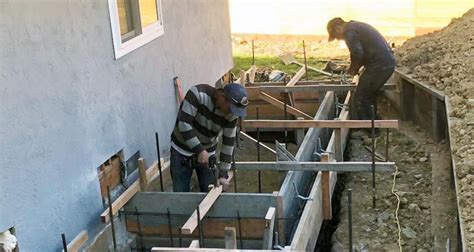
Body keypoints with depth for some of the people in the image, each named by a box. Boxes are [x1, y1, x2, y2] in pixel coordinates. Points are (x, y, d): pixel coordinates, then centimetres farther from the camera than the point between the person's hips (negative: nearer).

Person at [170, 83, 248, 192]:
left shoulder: (231, 114, -15)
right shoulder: (198, 93, -27)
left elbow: (228, 143, -8)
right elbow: (184, 124, -28)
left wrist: (222, 173, -8)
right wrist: (199, 150, -28)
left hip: (208, 152, 3)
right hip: (182, 151, -3)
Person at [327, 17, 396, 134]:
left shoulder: (349, 32, -8)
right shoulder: (358, 26, 23)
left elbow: (357, 54, -19)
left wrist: (352, 69, -1)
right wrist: (356, 68, 18)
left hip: (379, 66, -10)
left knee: (360, 98, -1)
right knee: (369, 95, 23)